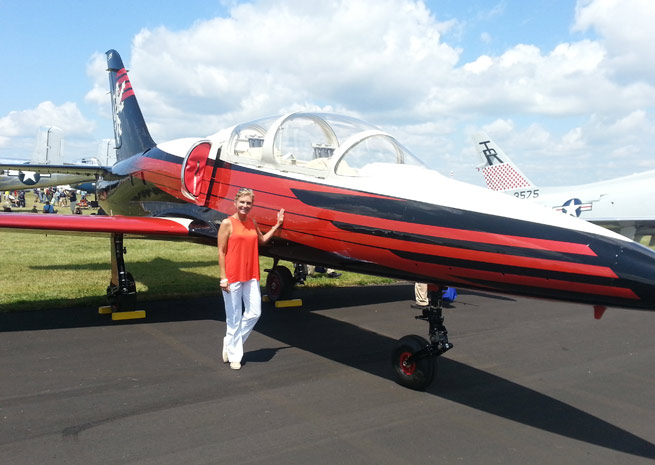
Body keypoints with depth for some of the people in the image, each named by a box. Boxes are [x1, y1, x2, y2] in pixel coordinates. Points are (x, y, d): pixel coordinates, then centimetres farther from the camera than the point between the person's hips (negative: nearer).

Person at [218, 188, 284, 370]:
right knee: (234, 318, 3)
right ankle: (234, 356, 18)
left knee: (254, 313, 6)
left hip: (251, 276, 6)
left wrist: (277, 224, 23)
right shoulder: (227, 223, -8)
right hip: (232, 277, -6)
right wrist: (223, 277, -13)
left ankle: (230, 342, 26)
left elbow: (262, 240, 27)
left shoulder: (252, 224, 10)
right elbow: (221, 252, -9)